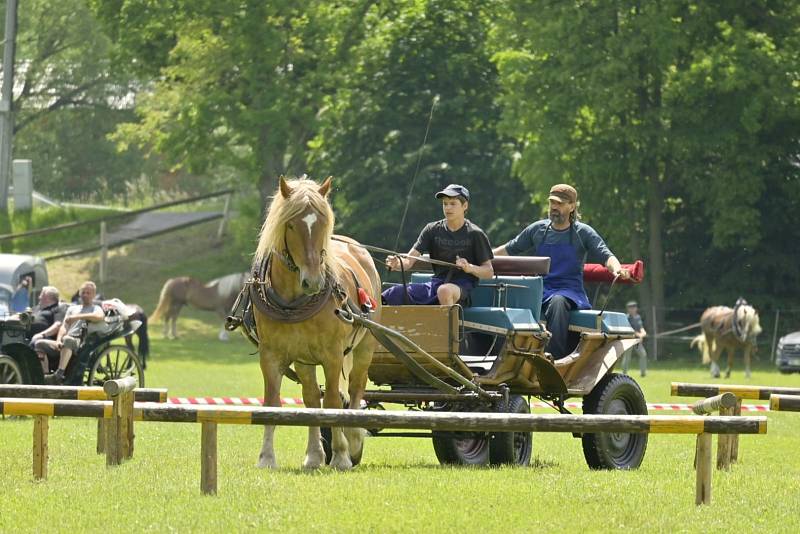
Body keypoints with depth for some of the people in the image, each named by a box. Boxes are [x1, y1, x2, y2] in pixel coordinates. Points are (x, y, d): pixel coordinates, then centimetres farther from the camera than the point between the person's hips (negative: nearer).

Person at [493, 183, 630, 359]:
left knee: (558, 302, -40)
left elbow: (605, 256, -4)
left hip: (570, 291, -3)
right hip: (540, 289, 3)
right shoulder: (538, 229, 16)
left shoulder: (583, 233, 7)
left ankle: (555, 359, -46)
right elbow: (510, 249, 24)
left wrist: (616, 268, -26)